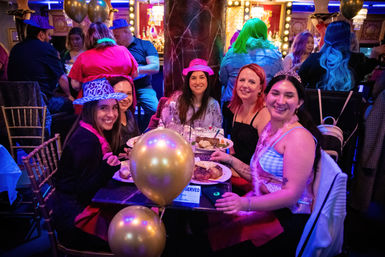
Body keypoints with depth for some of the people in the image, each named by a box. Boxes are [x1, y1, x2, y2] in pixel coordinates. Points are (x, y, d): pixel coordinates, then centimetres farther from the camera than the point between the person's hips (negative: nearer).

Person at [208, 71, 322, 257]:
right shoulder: (268, 129, 11)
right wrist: (230, 160, 4)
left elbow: (292, 195, -22)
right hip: (264, 208, 8)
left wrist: (245, 203, -33)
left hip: (287, 220, -7)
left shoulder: (299, 137, -16)